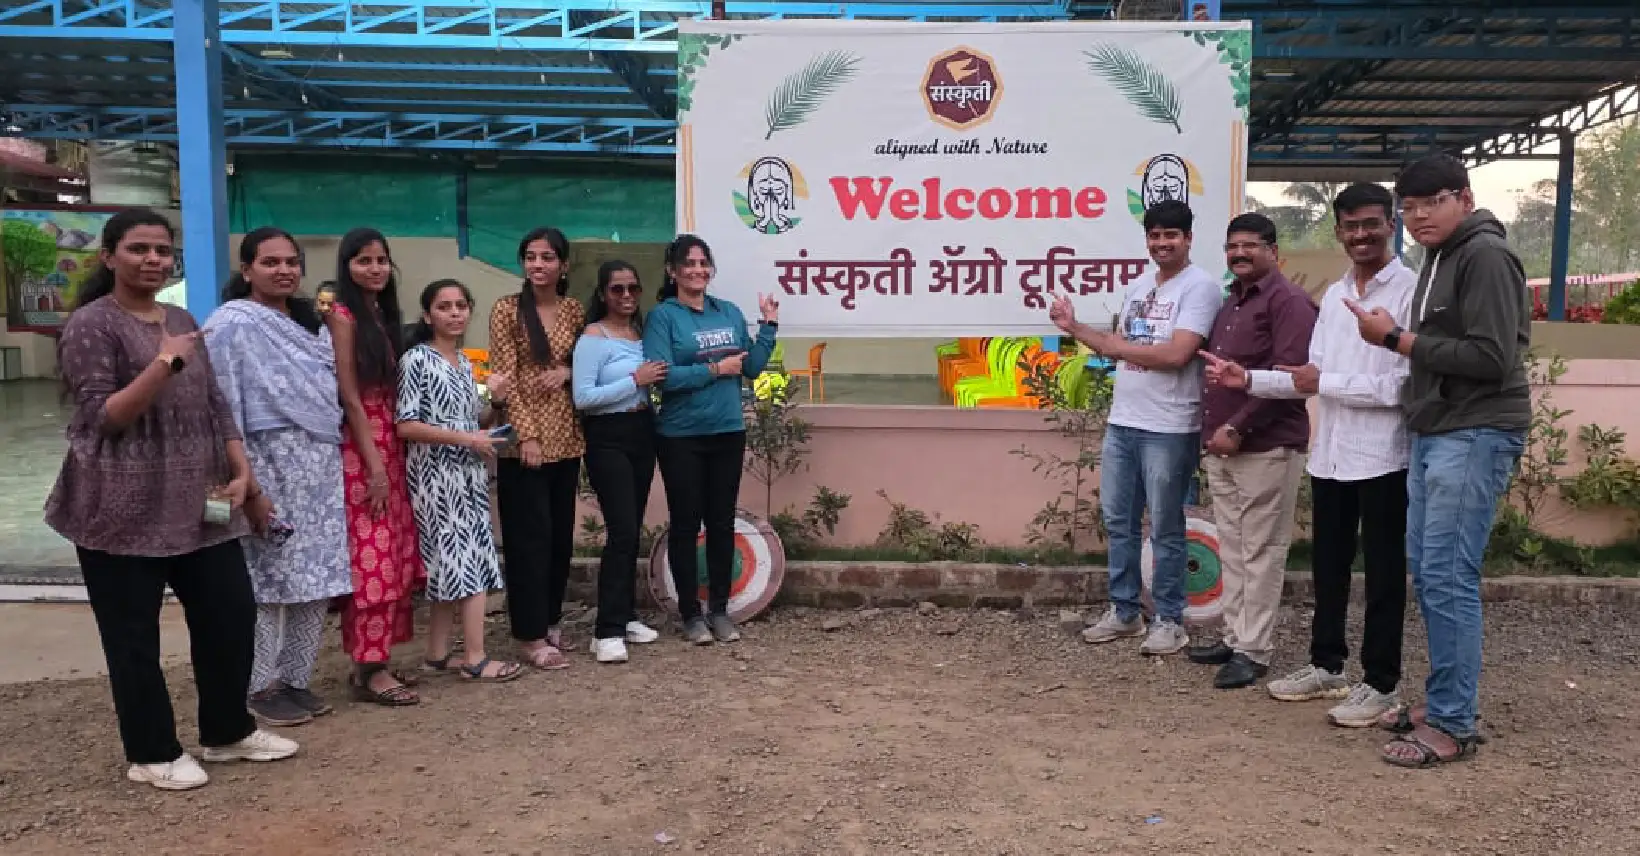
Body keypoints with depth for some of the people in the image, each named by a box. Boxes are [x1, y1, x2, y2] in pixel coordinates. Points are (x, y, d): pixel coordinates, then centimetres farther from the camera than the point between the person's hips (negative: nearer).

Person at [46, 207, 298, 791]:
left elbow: (214, 405, 14)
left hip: (196, 504, 7)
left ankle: (228, 732, 26)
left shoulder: (181, 321, 13)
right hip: (121, 511, -6)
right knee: (134, 634, 4)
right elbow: (102, 418, -14)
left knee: (232, 613, 8)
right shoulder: (91, 325, -8)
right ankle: (152, 753, 19)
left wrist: (240, 471, 3)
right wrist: (164, 363, -24)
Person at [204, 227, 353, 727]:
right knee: (269, 579, -1)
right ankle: (259, 687, 13)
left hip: (321, 468, 7)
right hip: (270, 467, -7)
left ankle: (294, 678, 21)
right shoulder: (231, 325, -7)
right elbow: (223, 412, -13)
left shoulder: (309, 322, 15)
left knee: (315, 578, 9)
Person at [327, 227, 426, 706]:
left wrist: (391, 459, 10)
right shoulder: (343, 316, -8)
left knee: (392, 555, 9)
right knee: (370, 558, -7)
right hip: (360, 452, -8)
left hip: (390, 447, 8)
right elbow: (350, 396, -13)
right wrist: (375, 466, -16)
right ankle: (369, 671, -1)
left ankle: (374, 660, 18)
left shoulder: (384, 314, 15)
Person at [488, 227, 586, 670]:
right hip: (525, 436, -5)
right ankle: (532, 634, 5)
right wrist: (526, 434, -16)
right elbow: (504, 377, -9)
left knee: (561, 533, 12)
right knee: (530, 534, -2)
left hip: (566, 435, 5)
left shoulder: (575, 310, 8)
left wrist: (566, 371, -7)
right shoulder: (506, 309, -5)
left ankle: (551, 619, 26)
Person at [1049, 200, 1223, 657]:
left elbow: (1176, 354, -22)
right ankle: (1124, 611, 27)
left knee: (1165, 529, 3)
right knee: (1118, 521, 14)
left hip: (1169, 429, -8)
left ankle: (1169, 620, 16)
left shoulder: (1200, 286, -11)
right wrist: (1074, 327, 13)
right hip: (1121, 423, 8)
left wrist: (1118, 345, -12)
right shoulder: (1137, 286, 14)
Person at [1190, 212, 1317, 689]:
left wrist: (1238, 428, -19)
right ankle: (1235, 638, 22)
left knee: (1260, 552, -2)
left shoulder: (1288, 301, -8)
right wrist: (1212, 428, 12)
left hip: (1266, 447, -8)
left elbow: (1288, 375, -18)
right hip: (1222, 447, 8)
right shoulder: (1229, 303, 19)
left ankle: (1254, 652, 4)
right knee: (1232, 549, 13)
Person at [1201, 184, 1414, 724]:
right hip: (1329, 455, 7)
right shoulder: (1333, 295, 13)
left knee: (1383, 574, 5)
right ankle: (1327, 665, 31)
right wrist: (1249, 380, 4)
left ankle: (1380, 684, 17)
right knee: (1328, 568, 17)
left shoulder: (1411, 291, -12)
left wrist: (1325, 383, -15)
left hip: (1381, 457, -7)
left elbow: (1405, 385, -20)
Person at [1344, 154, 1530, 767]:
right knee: (1426, 573, 12)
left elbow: (1491, 359, -21)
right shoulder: (1439, 259, 17)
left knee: (1449, 578, -8)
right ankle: (1443, 702, 24)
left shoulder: (1485, 256, -12)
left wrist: (1398, 339, -15)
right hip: (1434, 433, 10)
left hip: (1475, 436, -10)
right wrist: (1399, 340, 4)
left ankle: (1454, 726, 1)